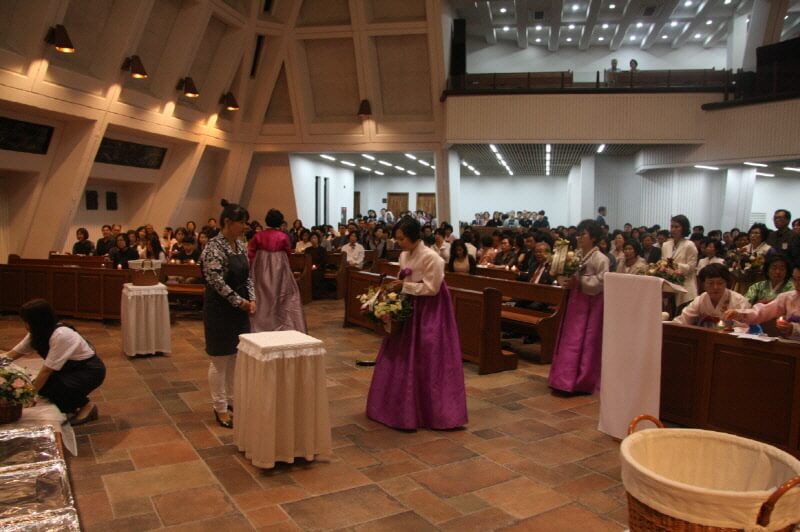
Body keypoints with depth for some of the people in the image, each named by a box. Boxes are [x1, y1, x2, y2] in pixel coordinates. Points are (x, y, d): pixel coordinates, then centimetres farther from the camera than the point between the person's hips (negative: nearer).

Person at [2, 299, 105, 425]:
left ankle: (87, 405, -3)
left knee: (50, 388, -26)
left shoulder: (61, 335, -30)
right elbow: (13, 354, 4)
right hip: (71, 367, 8)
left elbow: (47, 369, -27)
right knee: (42, 384, -14)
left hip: (90, 370, -8)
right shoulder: (38, 333, -4)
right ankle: (73, 405, 8)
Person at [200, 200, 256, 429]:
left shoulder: (240, 244, 8)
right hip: (220, 310, -8)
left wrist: (251, 300, 0)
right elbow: (217, 283, -22)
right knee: (220, 361, 3)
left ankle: (232, 400, 29)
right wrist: (240, 302, -14)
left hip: (239, 308, 8)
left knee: (236, 357, 15)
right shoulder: (214, 247, -18)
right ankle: (221, 409, 14)